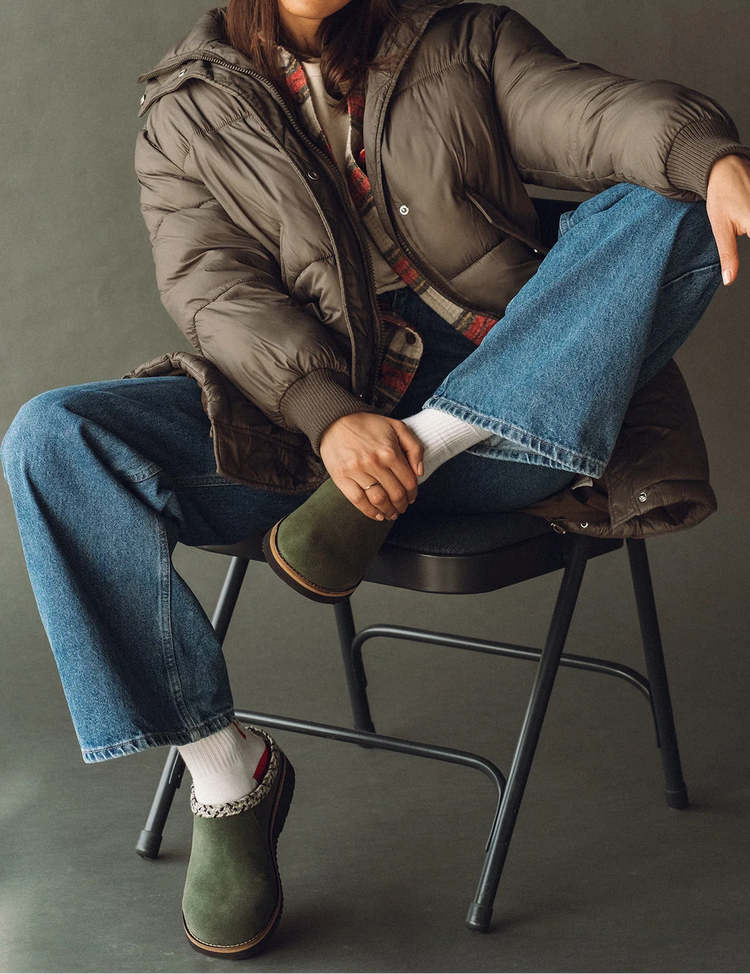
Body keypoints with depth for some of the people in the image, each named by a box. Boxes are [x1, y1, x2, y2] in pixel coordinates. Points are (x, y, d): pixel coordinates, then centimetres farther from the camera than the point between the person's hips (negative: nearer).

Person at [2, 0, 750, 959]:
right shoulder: (186, 114, 12)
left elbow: (586, 108, -3)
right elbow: (216, 287, -3)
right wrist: (330, 416, -22)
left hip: (505, 419, 0)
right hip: (298, 419, 0)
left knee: (664, 211, -18)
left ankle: (426, 450, -25)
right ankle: (226, 772, -14)